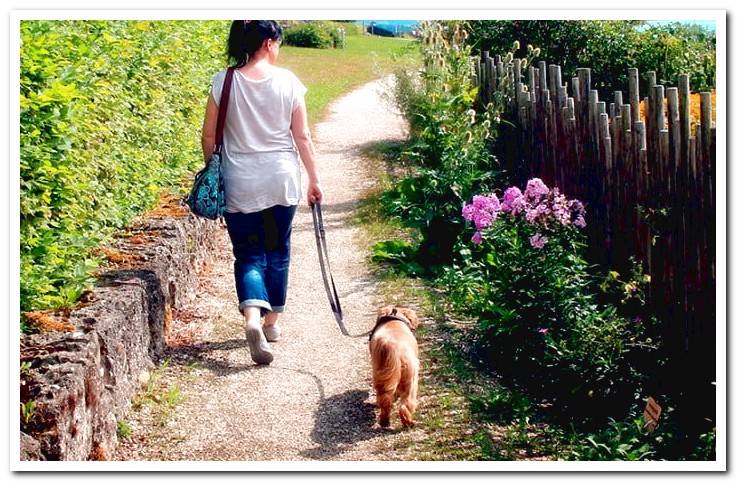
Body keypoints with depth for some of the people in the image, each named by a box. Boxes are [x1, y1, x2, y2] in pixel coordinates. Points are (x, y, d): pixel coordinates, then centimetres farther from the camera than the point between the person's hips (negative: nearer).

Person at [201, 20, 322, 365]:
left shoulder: (224, 82, -5)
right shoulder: (287, 81, -5)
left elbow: (209, 136, -1)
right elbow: (302, 137, -1)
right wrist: (314, 179, 8)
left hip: (240, 184, -1)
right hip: (282, 181, 1)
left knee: (248, 255, 5)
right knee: (277, 251, 17)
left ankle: (253, 318, -19)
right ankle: (272, 322, 28)